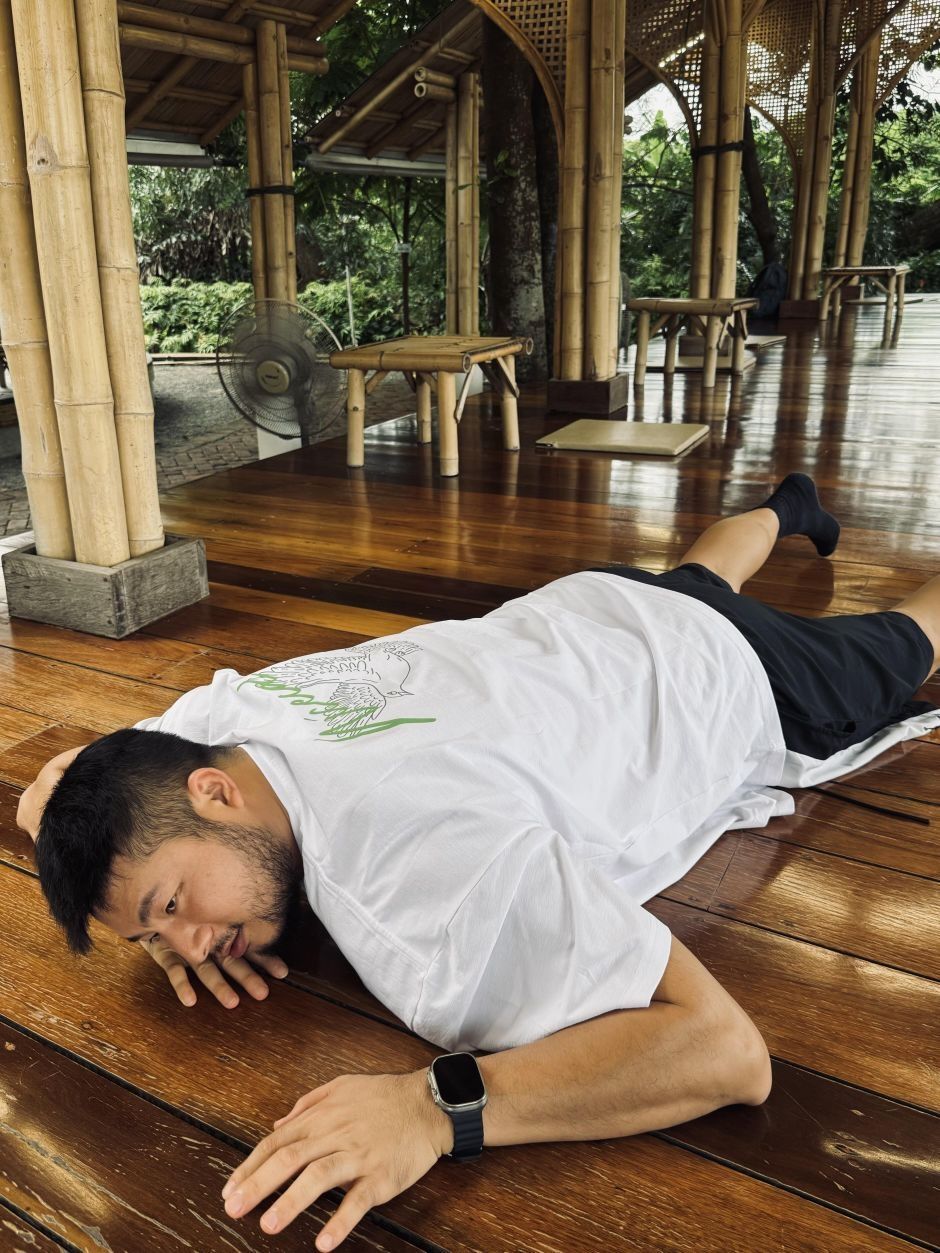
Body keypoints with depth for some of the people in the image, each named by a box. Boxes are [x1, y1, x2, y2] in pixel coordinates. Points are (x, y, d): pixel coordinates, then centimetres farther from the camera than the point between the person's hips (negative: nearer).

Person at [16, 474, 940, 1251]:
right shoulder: (220, 714, -27)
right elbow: (51, 795, -7)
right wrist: (174, 914, -26)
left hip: (736, 675, -5)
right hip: (580, 611, 6)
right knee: (698, 578, 41)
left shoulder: (425, 862, -51)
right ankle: (785, 507, 72)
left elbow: (728, 1049, -53)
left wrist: (437, 1105, -60)